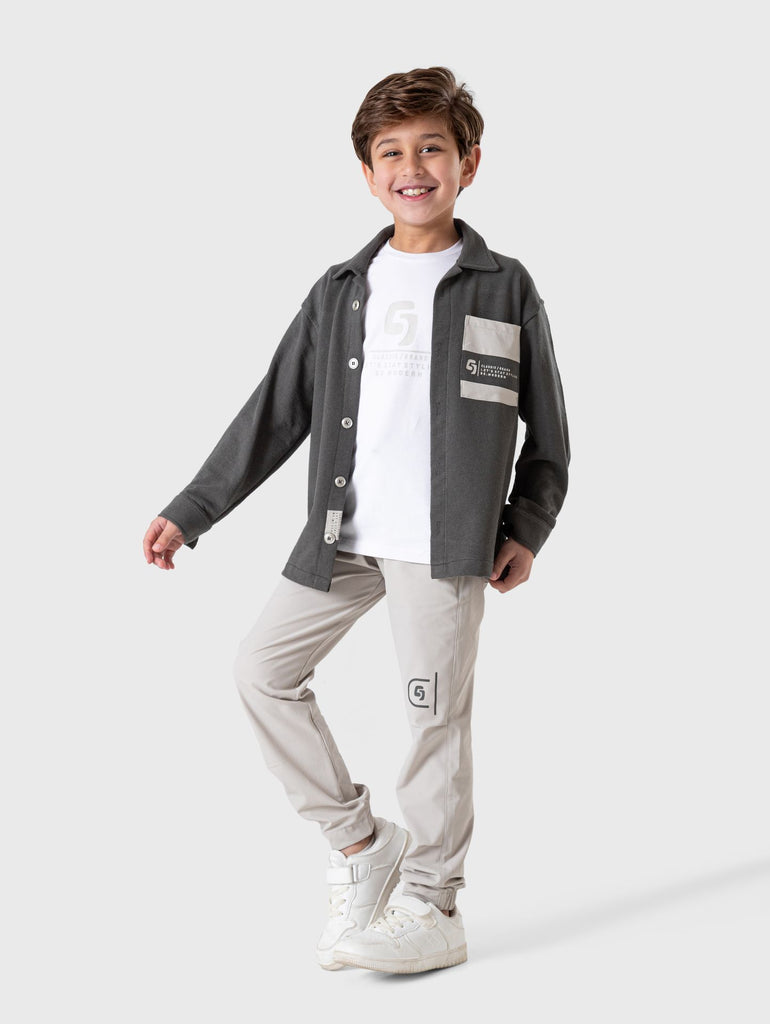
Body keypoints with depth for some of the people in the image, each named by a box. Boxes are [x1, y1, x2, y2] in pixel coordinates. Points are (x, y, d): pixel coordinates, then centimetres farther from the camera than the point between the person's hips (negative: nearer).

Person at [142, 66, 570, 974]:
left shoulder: (504, 290, 3)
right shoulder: (339, 293, 10)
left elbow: (547, 433, 7)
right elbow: (273, 416, 11)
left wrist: (525, 530, -5)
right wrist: (189, 514, 8)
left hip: (446, 543, -4)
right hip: (344, 539, 5)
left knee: (435, 713, -1)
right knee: (263, 667, 4)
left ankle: (432, 910, 13)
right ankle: (359, 842, 18)